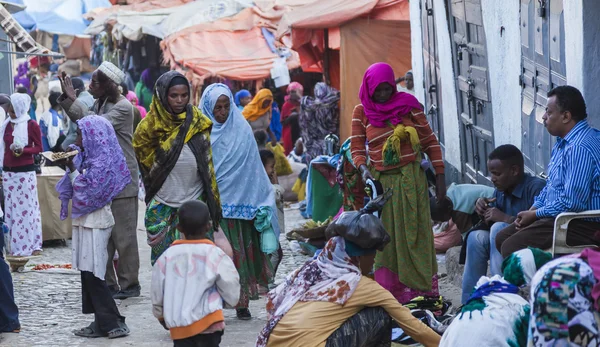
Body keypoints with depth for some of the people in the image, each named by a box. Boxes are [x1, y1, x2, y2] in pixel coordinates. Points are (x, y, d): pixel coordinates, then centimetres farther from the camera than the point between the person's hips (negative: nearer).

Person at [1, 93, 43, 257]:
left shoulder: (32, 125, -6)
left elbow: (39, 148, -3)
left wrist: (23, 150, -21)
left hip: (25, 172, -6)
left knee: (27, 207, -3)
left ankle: (32, 245, 1)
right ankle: (15, 246, 10)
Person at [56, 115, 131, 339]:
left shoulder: (101, 162, -16)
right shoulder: (91, 157, 11)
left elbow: (86, 190, -19)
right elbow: (75, 187, 15)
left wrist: (72, 169, -15)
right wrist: (70, 164, 2)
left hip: (94, 222, -9)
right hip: (87, 220, 9)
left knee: (92, 274, -6)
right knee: (88, 274, 10)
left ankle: (113, 323, -3)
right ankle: (102, 323, 13)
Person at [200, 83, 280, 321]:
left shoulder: (242, 130, 5)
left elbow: (253, 168, 5)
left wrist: (261, 204, 0)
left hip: (239, 202, 1)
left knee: (240, 254, 2)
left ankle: (242, 302, 7)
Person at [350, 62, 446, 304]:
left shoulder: (408, 105, 1)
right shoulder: (361, 112, 4)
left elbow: (430, 141, 4)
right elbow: (356, 148, 4)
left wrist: (440, 176, 0)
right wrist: (363, 168, -17)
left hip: (411, 179, -1)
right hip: (381, 181, 1)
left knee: (414, 236, -2)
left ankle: (423, 291, 1)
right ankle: (390, 297, 1)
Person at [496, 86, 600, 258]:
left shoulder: (580, 148, -23)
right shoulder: (563, 143, 12)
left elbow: (571, 203, -27)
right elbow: (550, 186, 22)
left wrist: (535, 214, -13)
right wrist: (531, 210, 5)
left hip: (581, 225, -11)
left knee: (511, 248, -20)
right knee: (502, 239, 11)